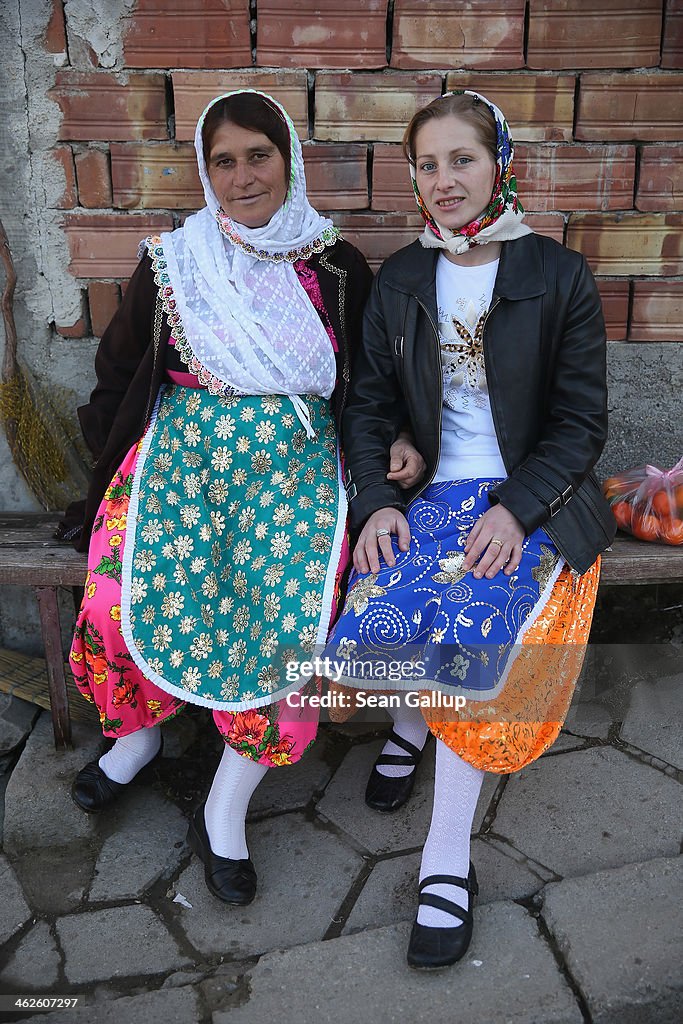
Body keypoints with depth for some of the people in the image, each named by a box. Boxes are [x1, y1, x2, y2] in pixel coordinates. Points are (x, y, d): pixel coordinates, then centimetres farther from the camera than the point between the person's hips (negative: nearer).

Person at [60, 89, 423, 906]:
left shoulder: (337, 269, 9)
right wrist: (116, 463, 8)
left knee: (292, 616, -27)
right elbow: (117, 371, 16)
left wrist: (394, 440, -1)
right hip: (182, 448, 1)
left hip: (295, 457, 0)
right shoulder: (170, 262, 10)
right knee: (124, 600, -25)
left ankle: (225, 809, -7)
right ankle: (137, 730, 9)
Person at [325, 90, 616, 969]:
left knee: (470, 628, -28)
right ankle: (414, 721, 12)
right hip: (434, 491, 3)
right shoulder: (398, 282, 9)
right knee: (379, 608, -25)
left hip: (535, 496, -2)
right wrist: (375, 501, -9)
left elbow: (581, 420, -2)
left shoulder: (559, 278, 0)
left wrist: (516, 509, -17)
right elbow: (368, 403, 8)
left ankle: (447, 862, -10)